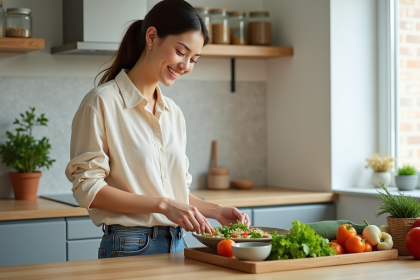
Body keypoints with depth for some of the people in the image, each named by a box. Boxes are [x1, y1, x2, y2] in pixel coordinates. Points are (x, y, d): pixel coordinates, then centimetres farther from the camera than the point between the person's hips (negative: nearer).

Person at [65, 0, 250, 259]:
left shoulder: (174, 113, 11)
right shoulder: (103, 102, -9)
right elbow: (87, 187, -14)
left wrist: (215, 211, 1)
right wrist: (162, 205, -21)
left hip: (177, 246, 6)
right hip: (129, 247, -6)